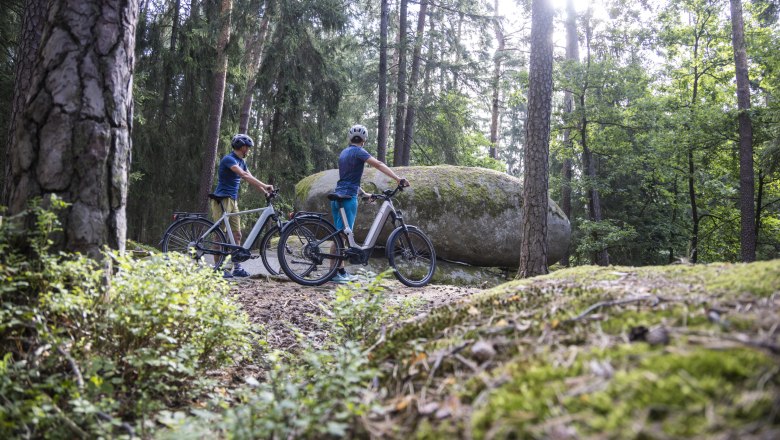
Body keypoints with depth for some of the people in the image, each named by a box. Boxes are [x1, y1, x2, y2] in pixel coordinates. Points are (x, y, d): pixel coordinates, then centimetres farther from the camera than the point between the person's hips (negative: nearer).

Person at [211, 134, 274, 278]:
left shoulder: (241, 161, 15)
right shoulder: (228, 159, -14)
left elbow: (250, 178, 10)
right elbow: (244, 175, -27)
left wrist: (264, 191, -5)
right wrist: (264, 185, -34)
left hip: (233, 201, 9)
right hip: (221, 200, -9)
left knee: (236, 234, 6)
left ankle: (237, 267, 10)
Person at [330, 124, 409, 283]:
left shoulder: (344, 152, 19)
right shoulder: (358, 151, -6)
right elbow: (379, 165, -19)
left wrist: (364, 193, 28)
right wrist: (398, 179, -26)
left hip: (337, 196, 8)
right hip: (348, 198, -8)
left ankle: (342, 271, 15)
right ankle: (334, 273, -5)